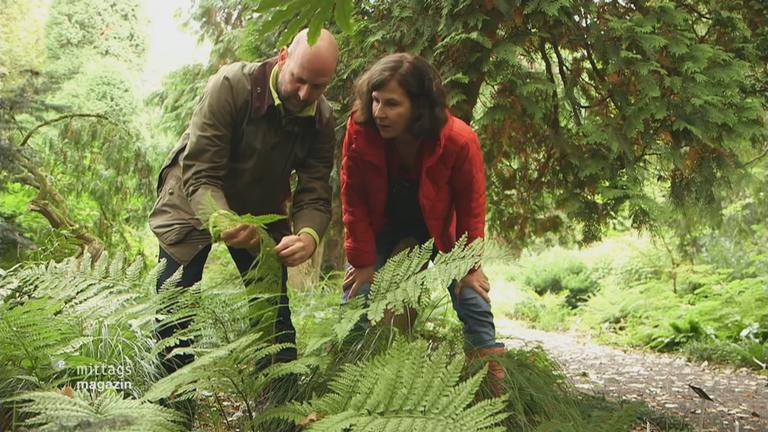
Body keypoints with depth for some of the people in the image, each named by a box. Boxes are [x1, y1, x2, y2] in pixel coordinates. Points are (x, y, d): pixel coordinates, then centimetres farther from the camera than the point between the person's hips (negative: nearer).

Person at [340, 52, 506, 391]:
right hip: (380, 226, 1)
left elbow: (471, 207, -14)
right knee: (355, 297, -7)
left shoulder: (459, 140, -32)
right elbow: (353, 200, -16)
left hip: (437, 229, 0)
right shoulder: (359, 131, -30)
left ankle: (496, 385, 11)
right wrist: (363, 261, -12)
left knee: (472, 296, -3)